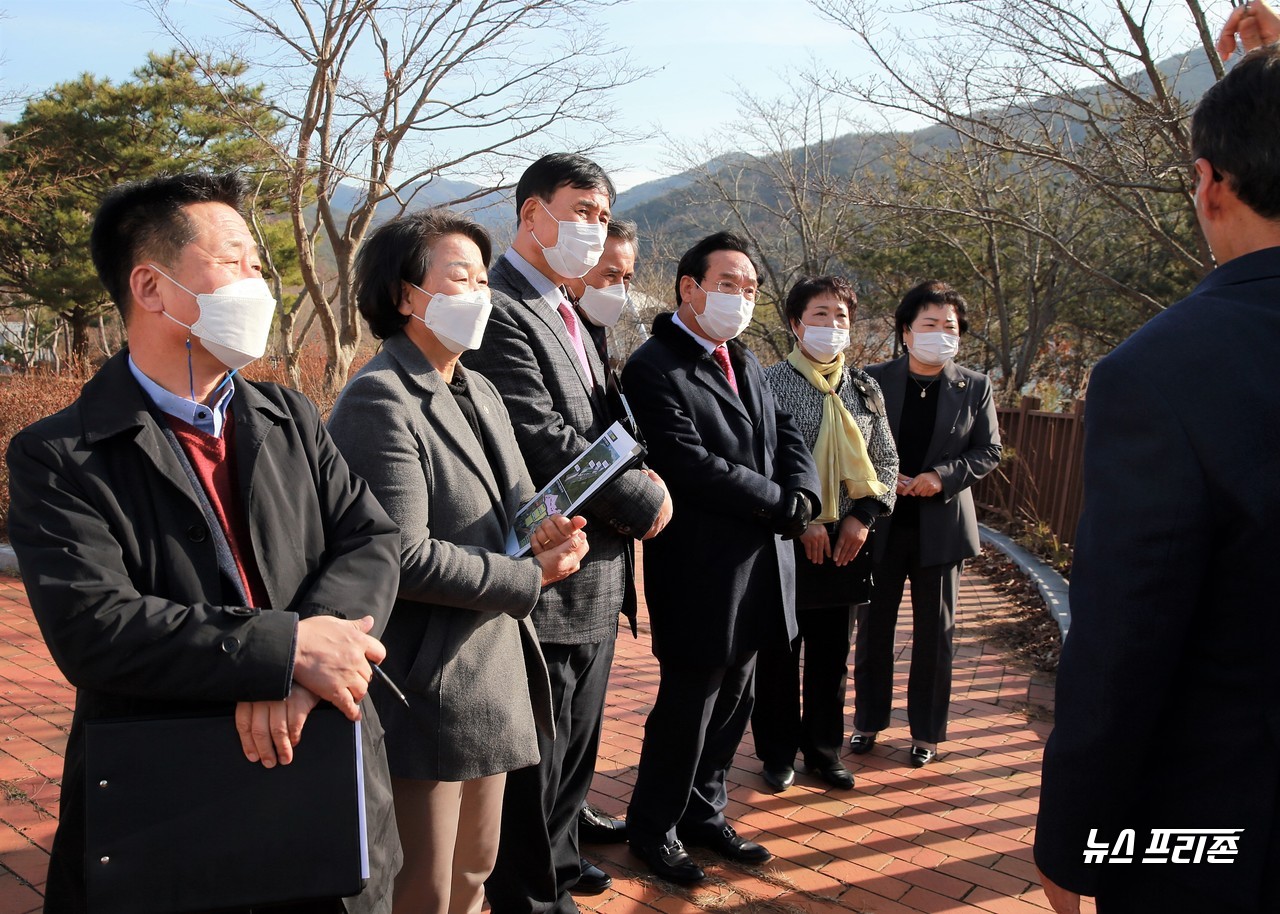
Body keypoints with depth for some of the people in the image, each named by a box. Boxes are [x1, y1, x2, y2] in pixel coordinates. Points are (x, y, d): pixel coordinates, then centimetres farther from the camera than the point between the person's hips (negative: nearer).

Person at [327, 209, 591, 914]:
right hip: (426, 690, -9)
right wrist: (528, 577, -14)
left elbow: (517, 506, 17)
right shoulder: (379, 400, -17)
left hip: (494, 677, 9)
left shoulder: (481, 395, 14)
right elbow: (402, 556, -24)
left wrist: (548, 531, -8)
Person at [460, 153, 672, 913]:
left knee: (576, 743, 23)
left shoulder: (568, 315, 15)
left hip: (597, 572, 10)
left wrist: (635, 477, -2)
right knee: (536, 755, 6)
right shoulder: (499, 310, -17)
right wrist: (644, 502, -15)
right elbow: (541, 441, -25)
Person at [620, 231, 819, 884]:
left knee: (732, 703, 17)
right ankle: (653, 828, 22)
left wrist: (803, 497, -9)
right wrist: (779, 502, -16)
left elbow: (787, 436, 12)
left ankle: (704, 812, 34)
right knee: (688, 705, 4)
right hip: (699, 574, -8)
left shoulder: (744, 362, 15)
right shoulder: (655, 368, -13)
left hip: (758, 570, 8)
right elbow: (690, 465, -22)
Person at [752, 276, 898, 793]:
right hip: (785, 540, -4)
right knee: (779, 654, 6)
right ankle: (778, 752, 22)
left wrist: (863, 517, -4)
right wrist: (801, 521, -13)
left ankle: (824, 749, 28)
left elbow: (886, 461, 10)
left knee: (832, 655, 13)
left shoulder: (864, 389, 8)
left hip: (846, 542, 4)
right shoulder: (770, 384, -6)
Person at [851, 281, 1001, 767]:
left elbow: (989, 451, 1)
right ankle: (868, 720, 26)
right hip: (882, 522, 0)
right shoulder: (874, 380, -2)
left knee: (934, 633, 9)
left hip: (941, 524, 0)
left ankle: (927, 731, 22)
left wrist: (943, 476, -15)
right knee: (872, 627, 11)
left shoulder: (975, 388, 0)